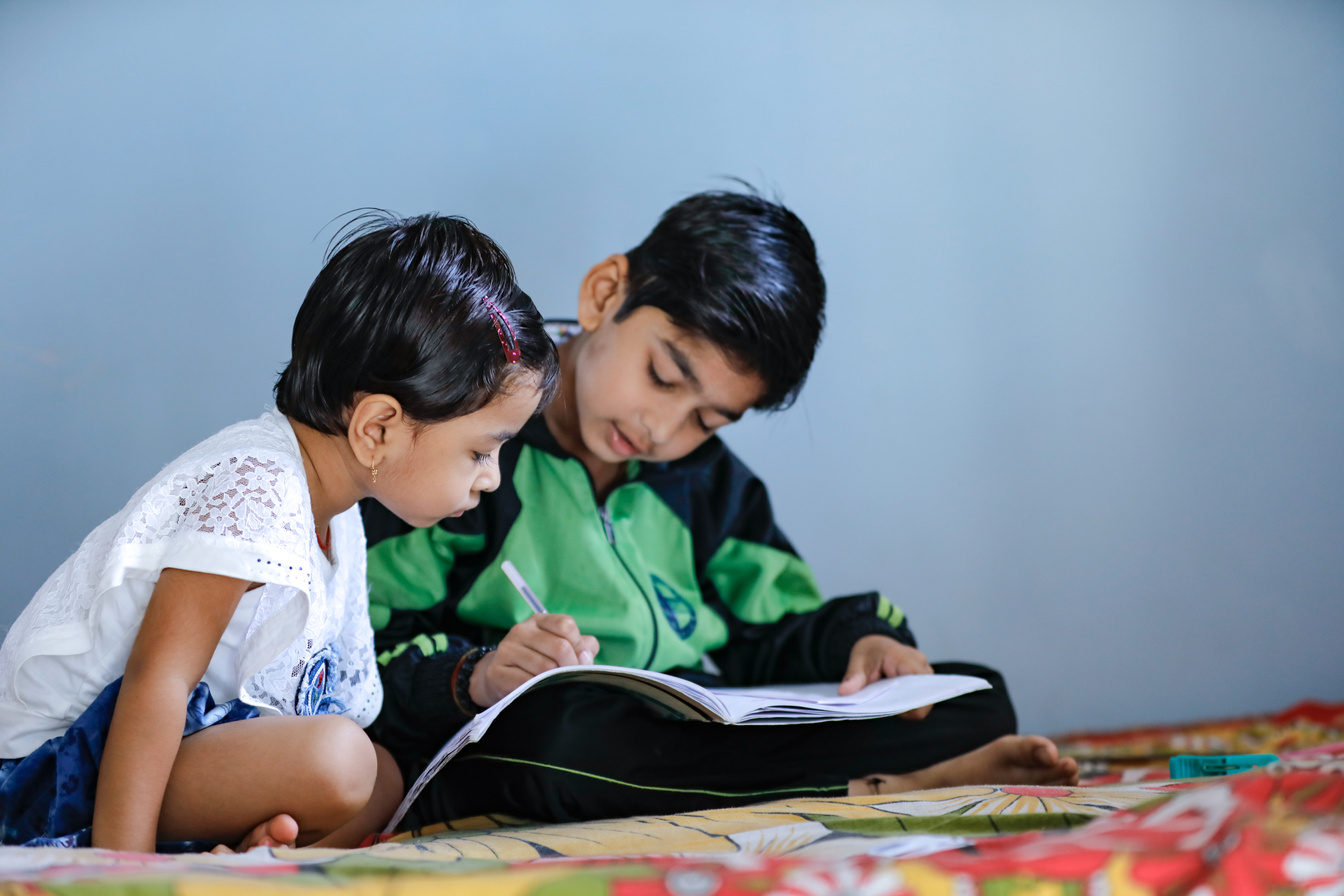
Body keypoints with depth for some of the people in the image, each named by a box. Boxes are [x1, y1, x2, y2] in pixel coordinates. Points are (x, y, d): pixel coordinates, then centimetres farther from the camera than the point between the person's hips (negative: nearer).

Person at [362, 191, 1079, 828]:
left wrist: (860, 639, 1)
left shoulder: (709, 481, 17)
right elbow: (362, 655, -9)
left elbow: (771, 629, 23)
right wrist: (475, 675, -29)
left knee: (975, 703, 0)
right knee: (563, 733, -43)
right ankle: (873, 789, -30)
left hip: (702, 739, 6)